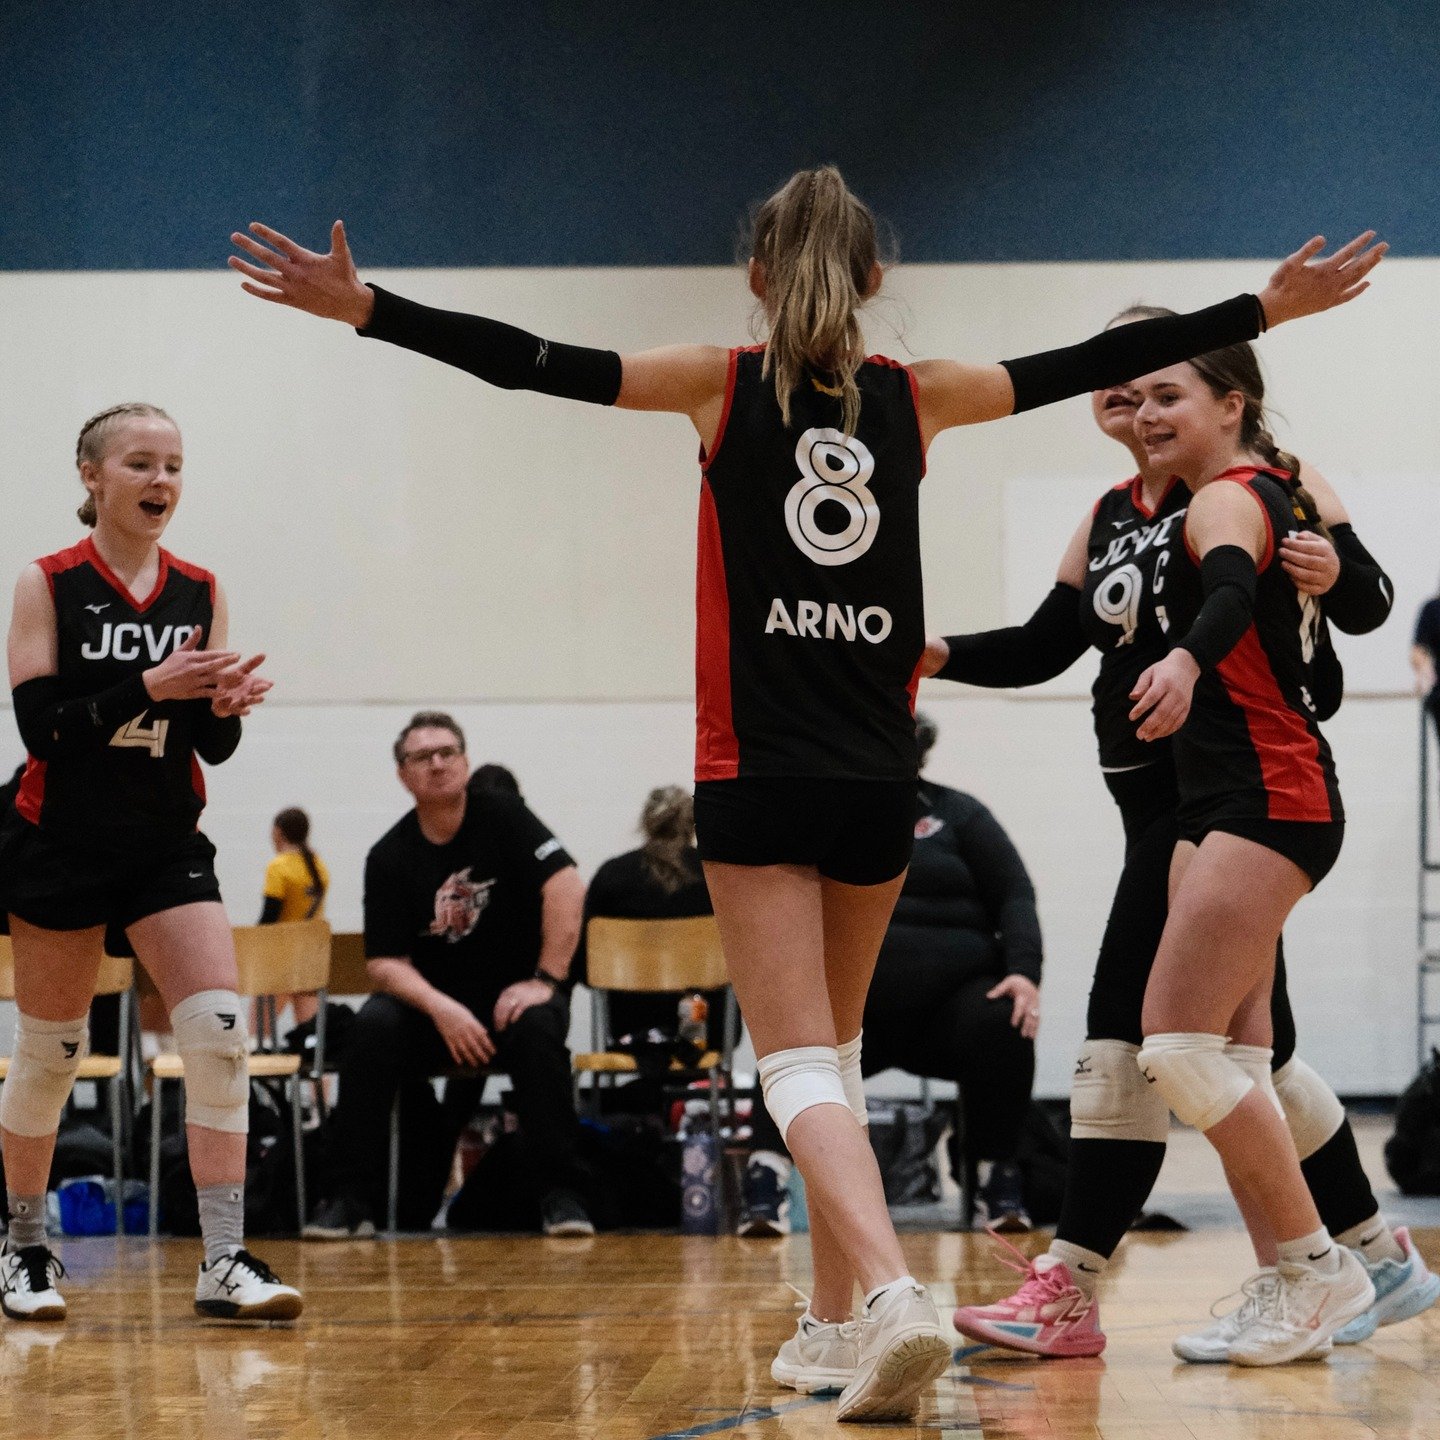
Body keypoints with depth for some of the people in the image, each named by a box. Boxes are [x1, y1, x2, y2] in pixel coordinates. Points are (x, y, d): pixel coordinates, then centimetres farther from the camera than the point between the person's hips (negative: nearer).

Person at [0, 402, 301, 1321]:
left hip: (168, 846, 3)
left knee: (220, 1030, -13)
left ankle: (225, 1262, -12)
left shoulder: (200, 592, 4)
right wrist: (150, 688, -25)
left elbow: (216, 747, 5)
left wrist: (224, 704, -18)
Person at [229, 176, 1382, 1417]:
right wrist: (1268, 308, 20)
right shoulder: (918, 396, 5)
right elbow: (1091, 364, 11)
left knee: (799, 1062, -7)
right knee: (834, 1046, 20)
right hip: (881, 774, 3)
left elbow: (529, 363, -8)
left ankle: (892, 1294, -29)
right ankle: (835, 1322, 25)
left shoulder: (724, 384, -1)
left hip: (756, 772, -3)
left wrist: (360, 306, -8)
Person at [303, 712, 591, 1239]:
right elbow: (384, 962, -6)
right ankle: (348, 1200, -23)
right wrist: (442, 1009, -24)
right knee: (373, 1028, -28)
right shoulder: (389, 857, -1)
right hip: (432, 1003, 2)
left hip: (512, 996, -1)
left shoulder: (500, 815, -5)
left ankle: (560, 1196, -26)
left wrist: (547, 980, -21)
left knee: (538, 1027, -34)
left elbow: (567, 885, -15)